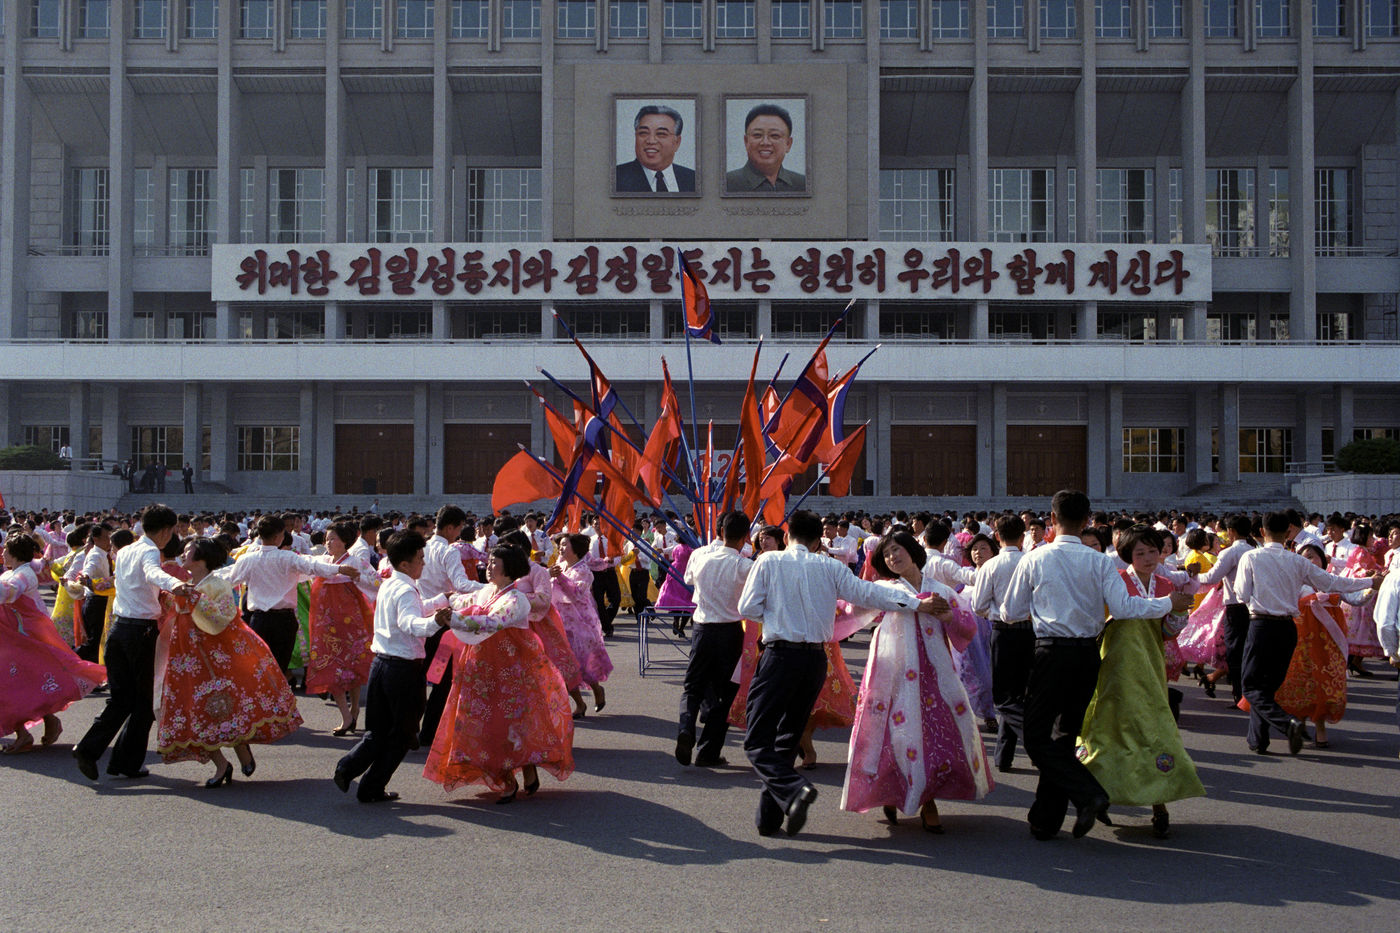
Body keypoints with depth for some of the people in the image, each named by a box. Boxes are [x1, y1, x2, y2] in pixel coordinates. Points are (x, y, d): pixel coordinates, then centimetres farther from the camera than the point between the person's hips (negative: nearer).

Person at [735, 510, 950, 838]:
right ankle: (768, 816, 16)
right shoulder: (829, 567, 6)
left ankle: (794, 789, -28)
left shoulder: (768, 561, 0)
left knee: (757, 741, -3)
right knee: (788, 738, 15)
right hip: (816, 659, 4)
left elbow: (748, 607, -3)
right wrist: (918, 603, 4)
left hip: (781, 654, -4)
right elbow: (868, 592, 1)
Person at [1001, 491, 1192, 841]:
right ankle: (1046, 821, 17)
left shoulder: (1034, 560, -4)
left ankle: (1088, 795, -15)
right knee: (1064, 736, 13)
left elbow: (1010, 612, 2)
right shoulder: (1101, 562, -2)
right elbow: (1123, 607, -11)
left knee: (1036, 736, 5)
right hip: (1088, 654, 3)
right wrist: (1169, 603, 4)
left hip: (1052, 654, -3)